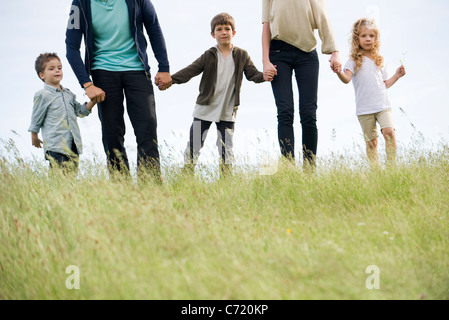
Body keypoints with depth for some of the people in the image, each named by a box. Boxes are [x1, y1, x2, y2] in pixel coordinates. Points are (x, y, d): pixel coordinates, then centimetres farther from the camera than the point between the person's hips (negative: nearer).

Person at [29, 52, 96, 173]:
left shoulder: (68, 94, 16)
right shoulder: (43, 95, -2)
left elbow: (80, 111, 25)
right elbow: (36, 120, 5)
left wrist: (92, 102, 10)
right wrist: (34, 138, 12)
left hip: (73, 145, 6)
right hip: (55, 147, -6)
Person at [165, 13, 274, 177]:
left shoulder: (242, 56, 2)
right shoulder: (209, 56, -3)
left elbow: (252, 74, 2)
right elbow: (190, 71, -8)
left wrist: (264, 76, -21)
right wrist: (170, 79, -22)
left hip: (227, 111, 1)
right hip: (204, 109, 0)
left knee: (226, 148, 5)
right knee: (194, 144, 2)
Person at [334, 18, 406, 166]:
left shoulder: (379, 60, 15)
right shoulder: (354, 61, 2)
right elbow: (347, 79, -15)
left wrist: (397, 75, 13)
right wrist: (338, 72, -33)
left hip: (383, 105, 2)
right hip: (364, 109, -2)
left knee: (389, 131, -18)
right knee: (371, 141, 1)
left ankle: (391, 164, -12)